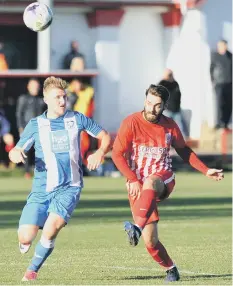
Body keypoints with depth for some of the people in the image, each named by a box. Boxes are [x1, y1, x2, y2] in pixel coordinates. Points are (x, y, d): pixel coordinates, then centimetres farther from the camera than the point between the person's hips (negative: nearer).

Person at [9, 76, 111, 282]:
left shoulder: (77, 119, 3)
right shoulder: (36, 125, 4)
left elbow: (105, 137, 11)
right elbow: (15, 152, 5)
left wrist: (100, 153, -10)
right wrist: (16, 154, -20)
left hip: (69, 188, -1)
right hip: (41, 189, 1)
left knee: (51, 229, -25)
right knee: (26, 236, -12)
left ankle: (33, 269, -1)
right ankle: (26, 242, 28)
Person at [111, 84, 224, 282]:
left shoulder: (170, 125, 3)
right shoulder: (131, 123, -7)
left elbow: (184, 151, 20)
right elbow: (117, 154, -8)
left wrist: (206, 171, 12)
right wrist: (133, 180, -18)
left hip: (163, 180, 0)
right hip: (138, 187, 0)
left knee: (150, 183, -40)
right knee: (150, 241, -8)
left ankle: (137, 228, -56)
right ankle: (171, 269, 17)